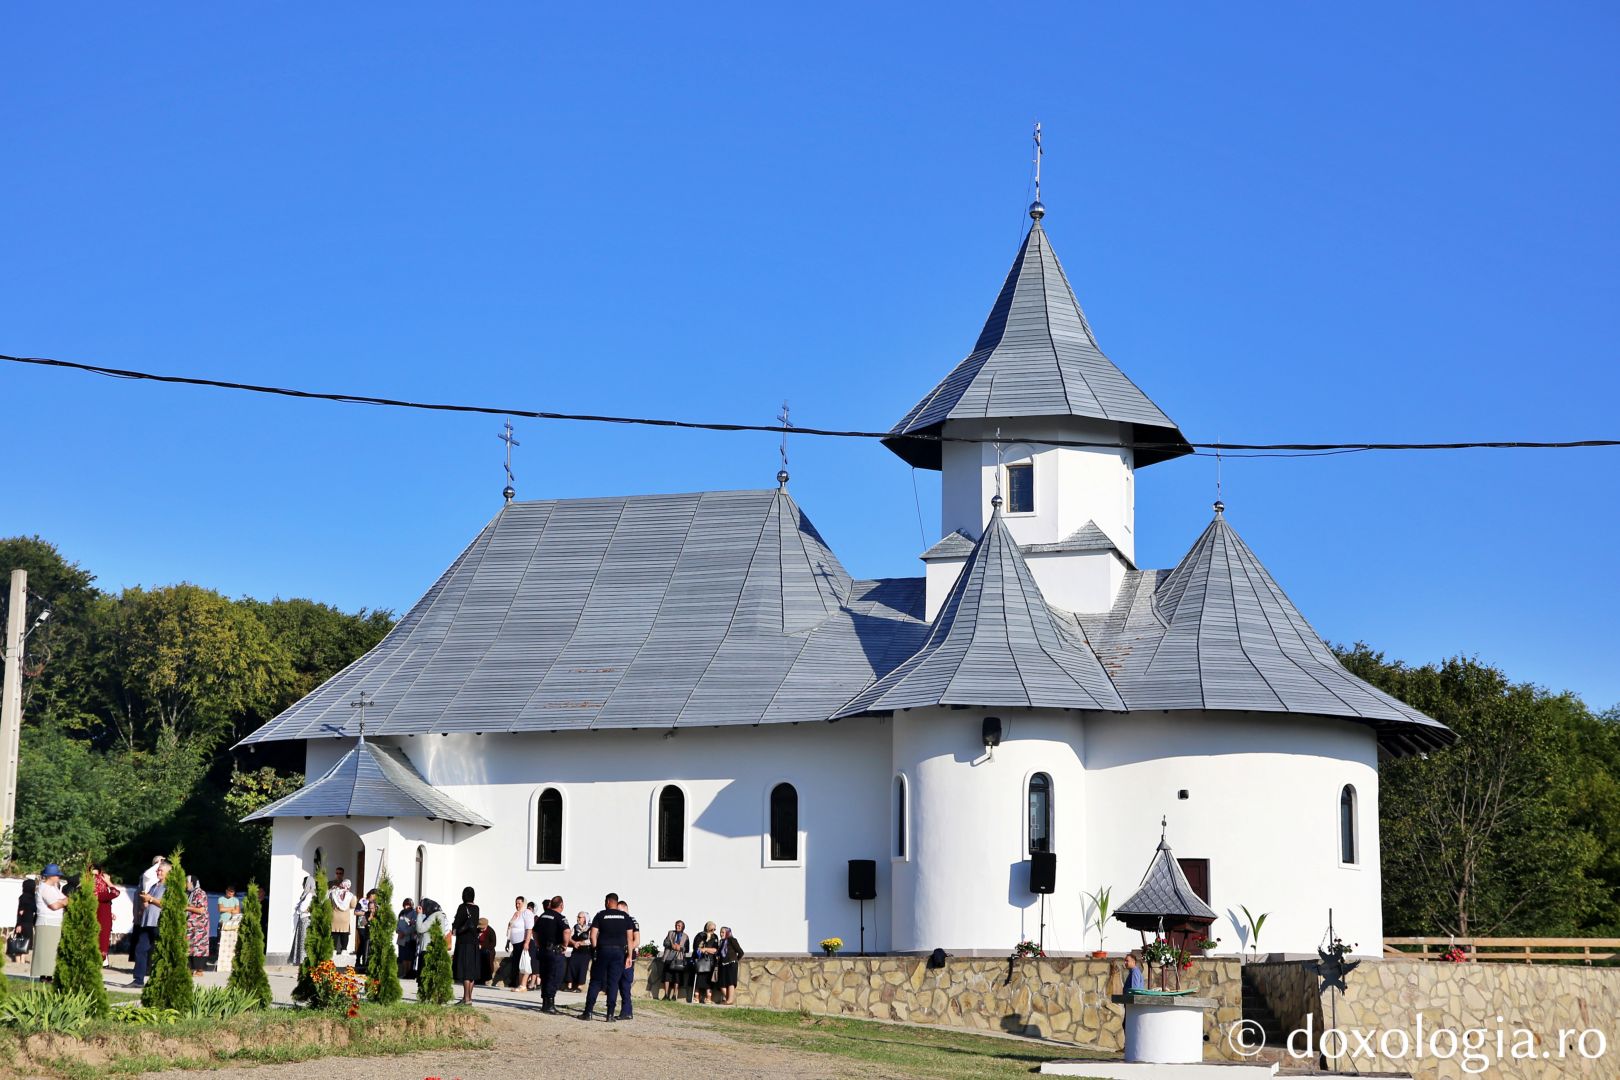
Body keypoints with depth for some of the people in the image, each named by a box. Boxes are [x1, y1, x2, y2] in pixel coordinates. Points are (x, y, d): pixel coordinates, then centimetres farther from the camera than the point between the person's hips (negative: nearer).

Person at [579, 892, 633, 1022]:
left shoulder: (601, 915, 0)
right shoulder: (625, 917, 5)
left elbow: (593, 935, -4)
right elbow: (629, 938, 3)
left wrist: (595, 950, 5)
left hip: (603, 950, -1)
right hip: (619, 951, 1)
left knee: (596, 982, 5)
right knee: (613, 983, 3)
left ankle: (588, 1012, 4)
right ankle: (610, 1014, -2)